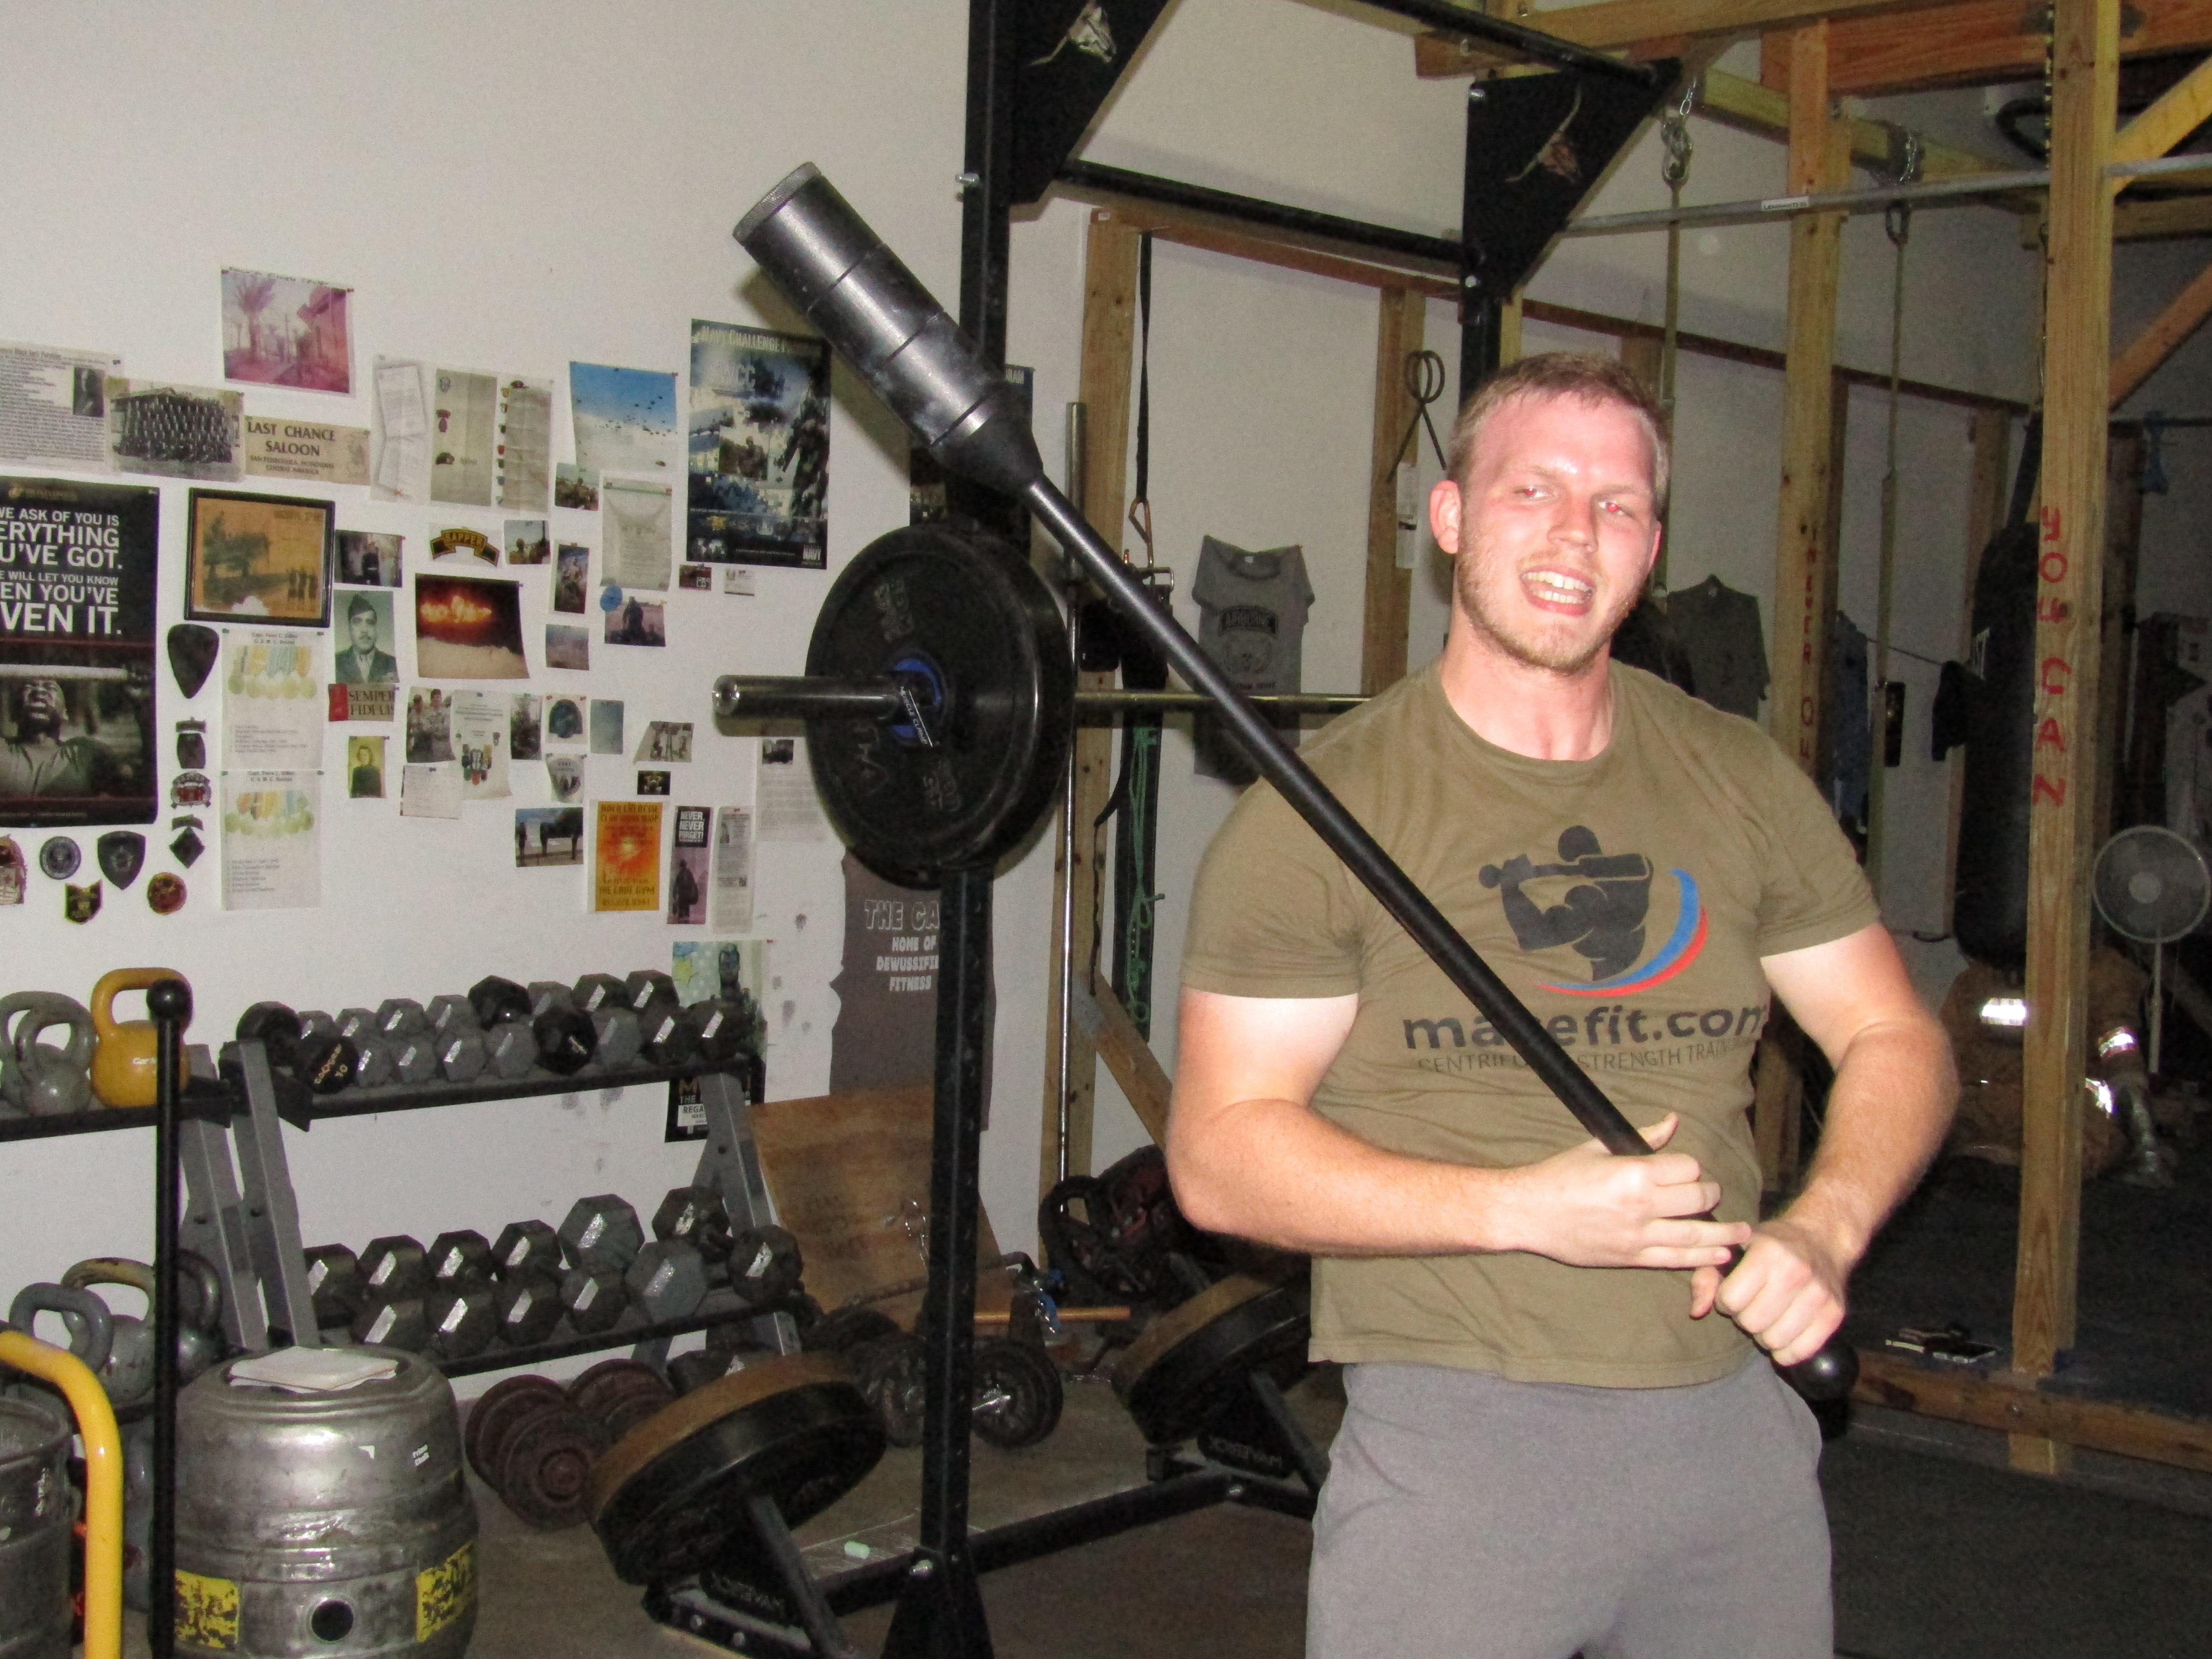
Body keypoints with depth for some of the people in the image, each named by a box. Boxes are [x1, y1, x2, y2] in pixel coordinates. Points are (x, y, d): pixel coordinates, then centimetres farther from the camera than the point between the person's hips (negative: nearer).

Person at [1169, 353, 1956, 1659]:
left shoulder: (1741, 780, 6)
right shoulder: (1318, 813, -8)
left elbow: (1894, 1038, 11)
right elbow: (1219, 1152, -11)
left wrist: (1826, 1229, -9)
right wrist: (1523, 1209, -21)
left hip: (1738, 1421, 5)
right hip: (1455, 1437, -4)